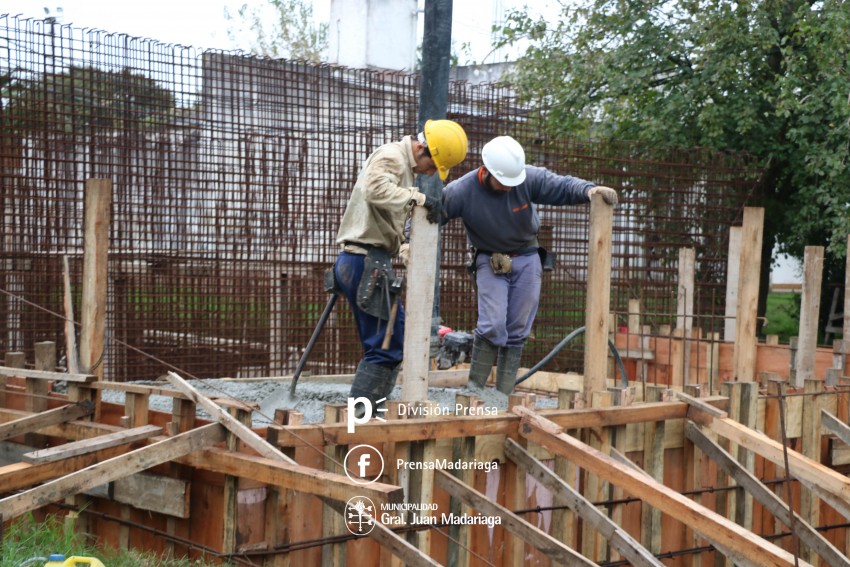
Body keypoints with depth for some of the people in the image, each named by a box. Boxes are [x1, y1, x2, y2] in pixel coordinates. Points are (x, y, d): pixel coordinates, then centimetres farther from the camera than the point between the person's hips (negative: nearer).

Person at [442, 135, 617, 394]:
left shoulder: (529, 178, -19)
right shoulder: (461, 192, -21)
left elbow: (562, 185, -15)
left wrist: (588, 190, -34)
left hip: (526, 259, 2)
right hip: (490, 261, -2)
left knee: (517, 331, 5)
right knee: (492, 326, -17)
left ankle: (503, 395, 14)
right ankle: (473, 388, -3)